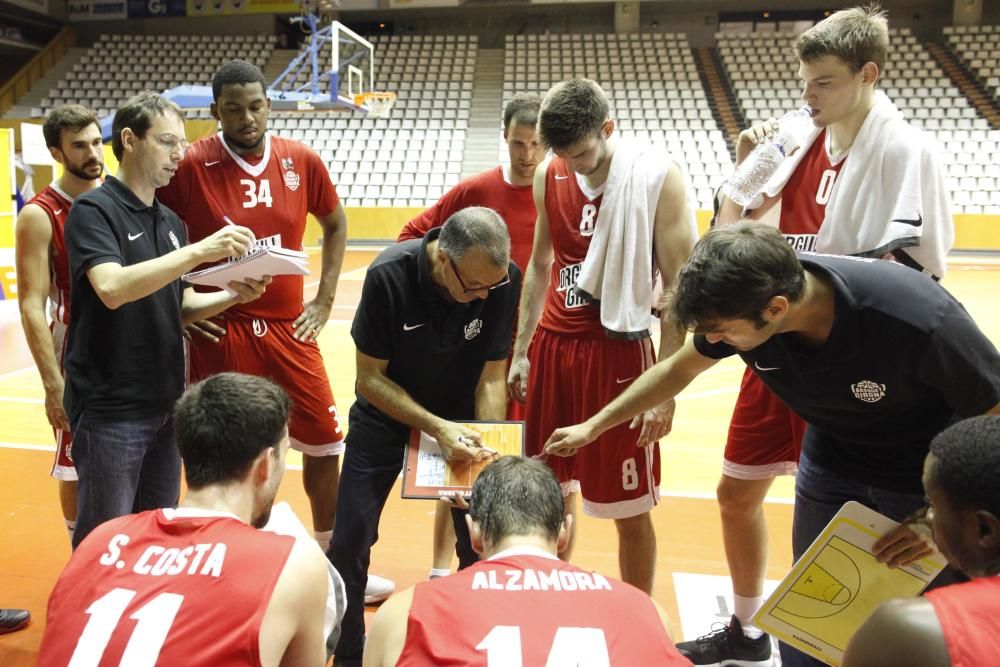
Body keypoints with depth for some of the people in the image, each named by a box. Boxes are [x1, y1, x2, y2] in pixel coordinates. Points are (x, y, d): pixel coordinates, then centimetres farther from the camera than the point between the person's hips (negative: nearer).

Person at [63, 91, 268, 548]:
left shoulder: (170, 221, 11)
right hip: (109, 408, -7)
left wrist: (233, 296, -4)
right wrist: (199, 251, -33)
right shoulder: (93, 210, -11)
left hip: (166, 403, 7)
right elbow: (111, 288, -28)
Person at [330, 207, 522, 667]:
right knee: (350, 542, 0)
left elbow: (491, 378, -13)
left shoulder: (505, 279, -22)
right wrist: (436, 428, -30)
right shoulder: (388, 275, -28)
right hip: (386, 413, -1)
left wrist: (489, 451, -25)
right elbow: (369, 377, -20)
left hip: (460, 418, 2)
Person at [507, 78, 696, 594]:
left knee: (631, 510, 5)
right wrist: (521, 351, 14)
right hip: (552, 345, 5)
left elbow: (678, 285, -10)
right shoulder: (548, 176, 5)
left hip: (617, 352, -5)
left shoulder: (657, 177, -11)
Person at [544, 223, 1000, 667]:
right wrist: (593, 426, 4)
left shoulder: (918, 320, -38)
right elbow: (679, 369, -3)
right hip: (833, 464, 3)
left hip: (930, 481, -3)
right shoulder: (741, 303, -24)